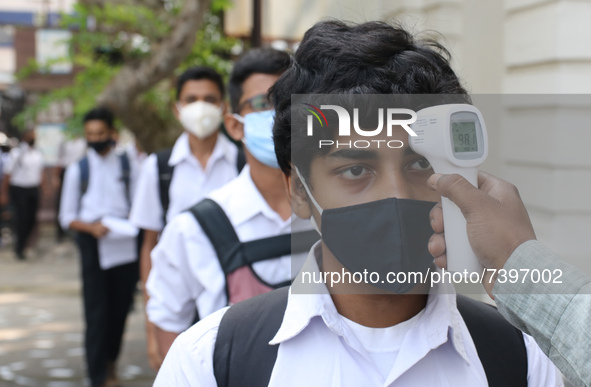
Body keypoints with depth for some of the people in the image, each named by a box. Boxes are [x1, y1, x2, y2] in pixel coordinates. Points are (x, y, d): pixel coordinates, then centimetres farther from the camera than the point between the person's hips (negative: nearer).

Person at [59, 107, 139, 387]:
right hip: (93, 246, -2)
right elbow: (67, 217, 5)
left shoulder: (127, 165, 8)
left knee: (120, 308, 10)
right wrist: (90, 227, -14)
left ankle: (111, 359, 33)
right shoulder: (77, 170, 5)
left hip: (125, 246, 2)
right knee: (96, 312, -4)